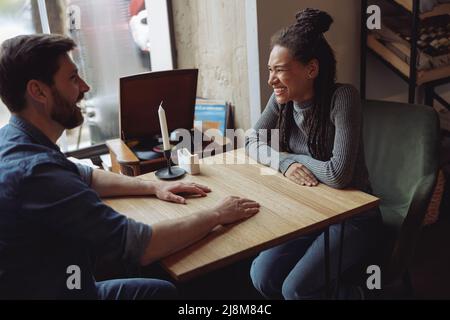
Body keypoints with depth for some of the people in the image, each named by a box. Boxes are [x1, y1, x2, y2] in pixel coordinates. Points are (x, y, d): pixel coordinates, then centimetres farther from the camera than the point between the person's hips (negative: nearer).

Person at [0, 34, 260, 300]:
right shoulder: (35, 171, -32)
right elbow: (138, 245, -30)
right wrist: (217, 215, -16)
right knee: (164, 290, 6)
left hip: (52, 285, 8)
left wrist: (154, 186, 4)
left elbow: (82, 176, 15)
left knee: (165, 289, 16)